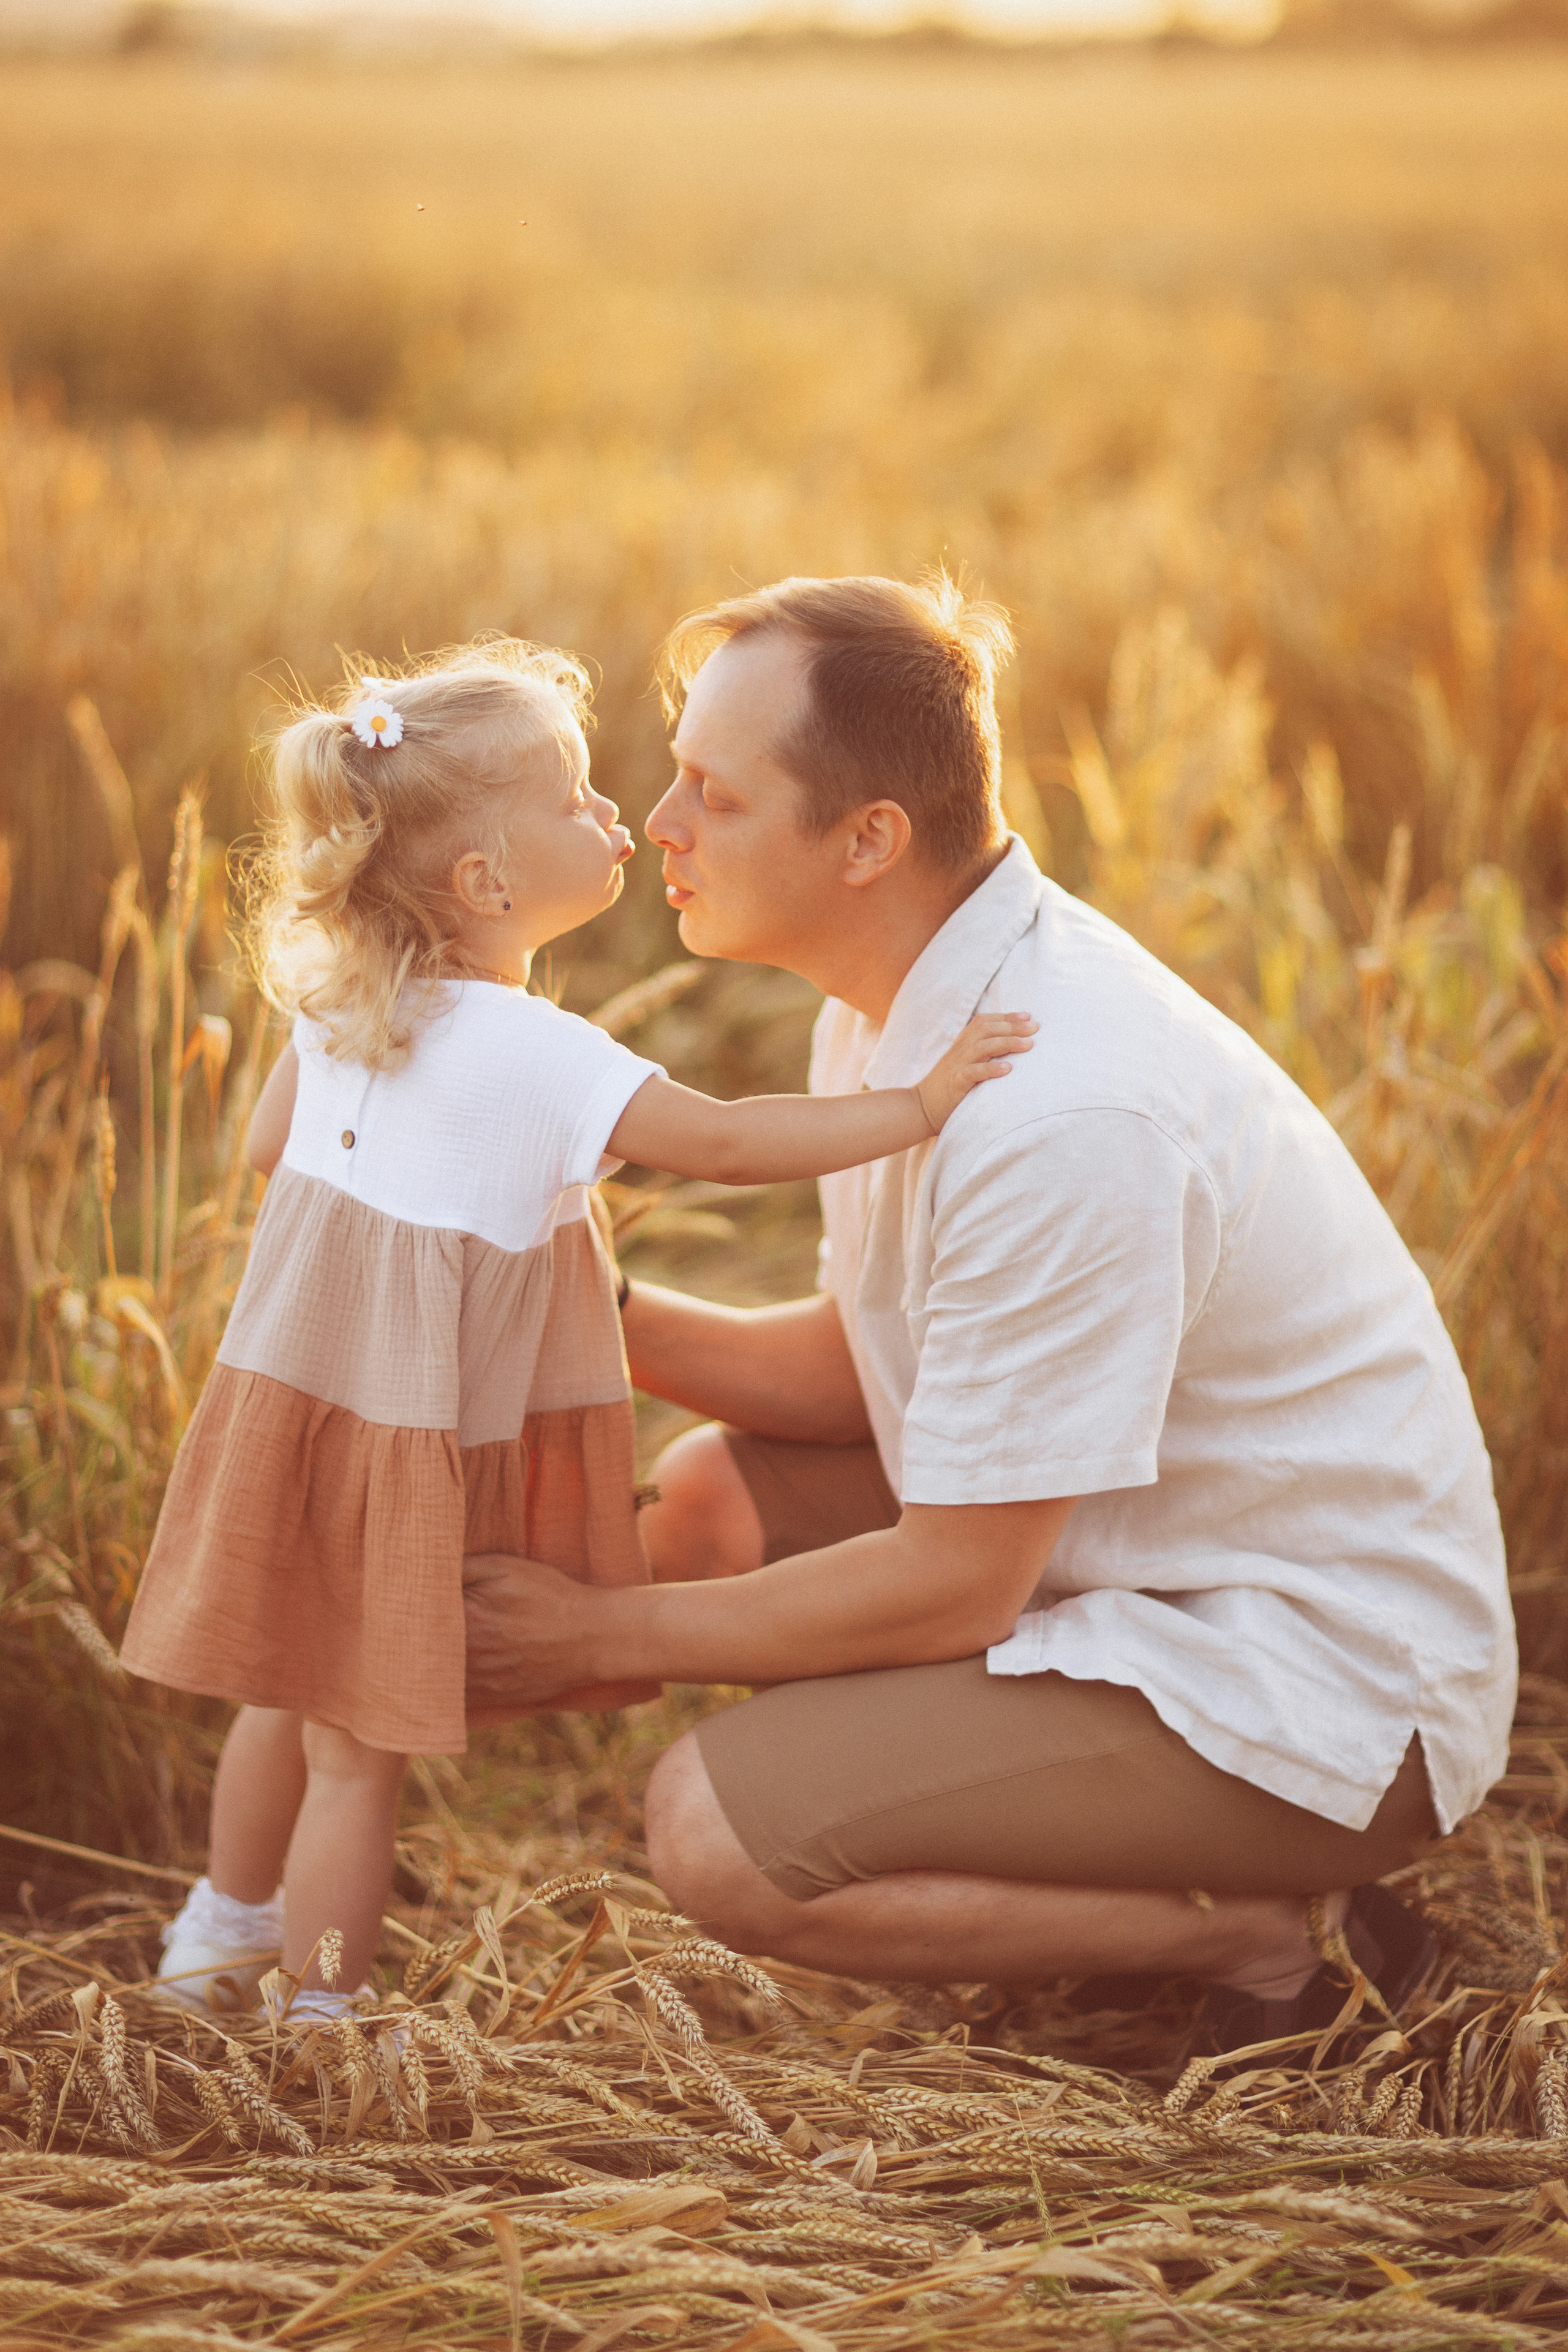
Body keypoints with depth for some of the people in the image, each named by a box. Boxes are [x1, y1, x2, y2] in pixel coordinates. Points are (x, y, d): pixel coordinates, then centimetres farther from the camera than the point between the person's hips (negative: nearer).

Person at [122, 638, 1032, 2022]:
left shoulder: (338, 1005, -2)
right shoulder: (534, 1056, -25)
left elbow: (267, 1144, 12)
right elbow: (726, 1144, -26)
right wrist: (919, 1105, -21)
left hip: (300, 1390, 7)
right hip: (413, 1449, -7)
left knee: (290, 1697, 26)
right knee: (361, 1745, 5)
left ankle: (226, 1928, 43)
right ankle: (322, 2013, 16)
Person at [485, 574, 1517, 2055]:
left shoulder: (1063, 1113, -29)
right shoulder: (913, 999, 1)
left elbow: (954, 1586, -24)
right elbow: (859, 1371, 12)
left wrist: (600, 1634, -13)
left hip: (1318, 1680, -10)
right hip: (1176, 1575, 10)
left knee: (715, 1832, -18)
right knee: (713, 1499, 7)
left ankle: (1274, 1934, -5)